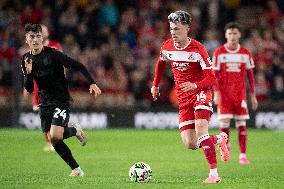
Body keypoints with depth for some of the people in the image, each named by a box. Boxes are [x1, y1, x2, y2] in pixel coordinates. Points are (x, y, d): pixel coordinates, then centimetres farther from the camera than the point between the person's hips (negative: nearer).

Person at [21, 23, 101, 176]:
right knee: (53, 140, 3)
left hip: (61, 100, -6)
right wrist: (28, 73, -16)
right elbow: (29, 89, 3)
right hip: (44, 103, 6)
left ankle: (75, 130, 9)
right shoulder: (26, 59, 3)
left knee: (55, 136, -22)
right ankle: (76, 169, 16)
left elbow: (78, 66, -14)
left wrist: (92, 83, -23)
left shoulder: (52, 54, -15)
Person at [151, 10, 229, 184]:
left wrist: (195, 85, -35)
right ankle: (219, 139, 26)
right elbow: (161, 63, 25)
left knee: (200, 129, -29)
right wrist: (155, 85, 31)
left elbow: (212, 79, -18)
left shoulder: (197, 49, -16)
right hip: (183, 98, 5)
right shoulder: (167, 47, 0)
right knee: (190, 144, -4)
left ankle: (214, 174, -28)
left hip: (200, 92, -5)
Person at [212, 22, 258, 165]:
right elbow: (214, 74, 0)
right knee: (224, 123, -9)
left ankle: (243, 155, 3)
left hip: (240, 94, 1)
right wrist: (216, 93, -11)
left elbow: (250, 75, 10)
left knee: (241, 124, -1)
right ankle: (226, 144, 20)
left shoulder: (245, 53, 5)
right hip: (224, 93, -1)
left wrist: (253, 95, 7)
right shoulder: (219, 53, 0)